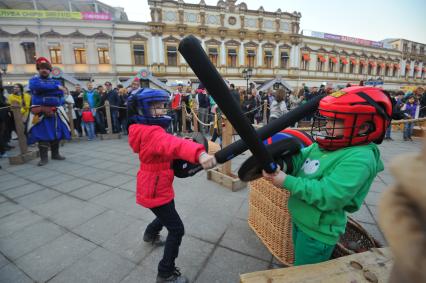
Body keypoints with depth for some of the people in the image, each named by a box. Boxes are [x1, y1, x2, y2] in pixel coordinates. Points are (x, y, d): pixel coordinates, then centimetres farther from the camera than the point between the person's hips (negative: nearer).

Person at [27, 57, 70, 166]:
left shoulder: (56, 81, 15)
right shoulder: (34, 80, 8)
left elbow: (60, 93, -3)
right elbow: (37, 86, -17)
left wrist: (44, 91, -10)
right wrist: (55, 87, -14)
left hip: (55, 112, 3)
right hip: (40, 113, -3)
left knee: (56, 134, 8)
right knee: (42, 135, -3)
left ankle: (55, 154, 21)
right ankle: (44, 158, 2)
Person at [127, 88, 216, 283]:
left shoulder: (146, 130, 4)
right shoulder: (152, 133, -30)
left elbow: (164, 147, 11)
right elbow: (173, 144, -51)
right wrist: (199, 154, -69)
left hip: (155, 187, 10)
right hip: (155, 191, -10)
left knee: (166, 215, 33)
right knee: (177, 230, 0)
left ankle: (150, 234, 61)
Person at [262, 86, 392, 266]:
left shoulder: (359, 158, -27)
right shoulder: (324, 145, -2)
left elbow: (327, 196, -33)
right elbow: (299, 158, -2)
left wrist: (287, 182, -32)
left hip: (318, 232, -7)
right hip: (300, 221, 7)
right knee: (299, 265, 34)